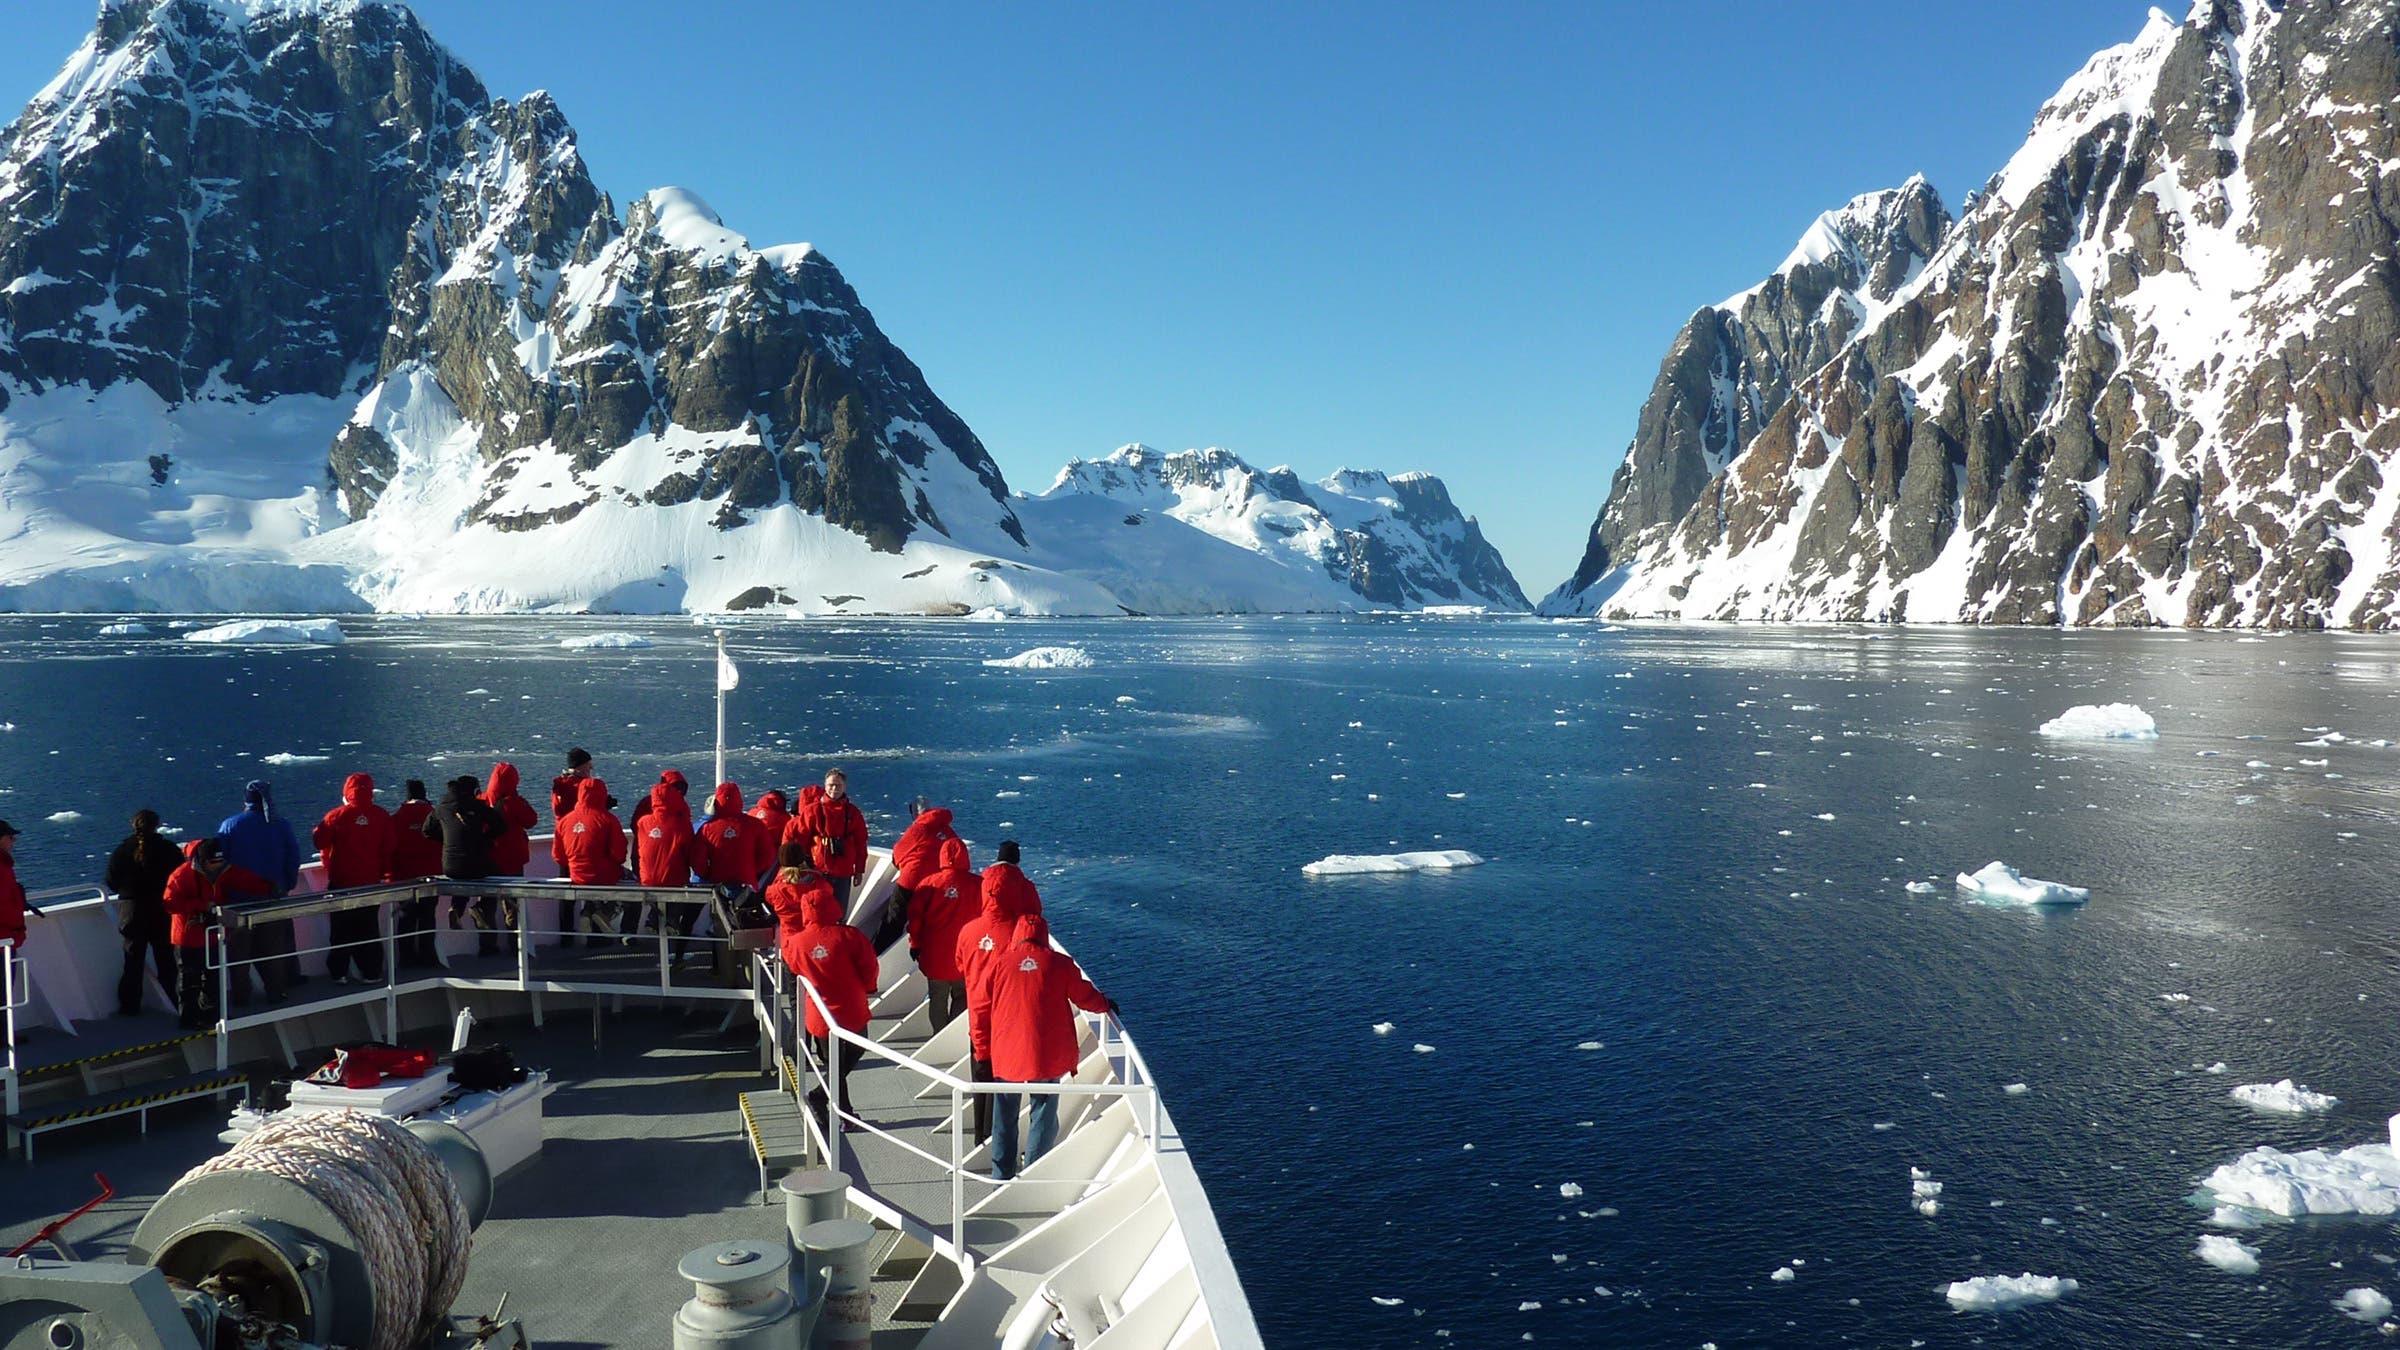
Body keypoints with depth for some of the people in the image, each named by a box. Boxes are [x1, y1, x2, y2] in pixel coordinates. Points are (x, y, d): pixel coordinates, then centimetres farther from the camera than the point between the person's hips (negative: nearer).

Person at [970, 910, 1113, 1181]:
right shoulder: (1060, 963, 0)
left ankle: (1002, 1174, 23)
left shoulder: (998, 961, 0)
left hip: (1006, 1054, 1)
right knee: (1044, 1113, 12)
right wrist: (1105, 1004, 32)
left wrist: (982, 1048, 11)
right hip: (1048, 1054, -1)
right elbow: (1085, 996, 11)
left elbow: (979, 1006, 2)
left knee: (1005, 1117, 16)